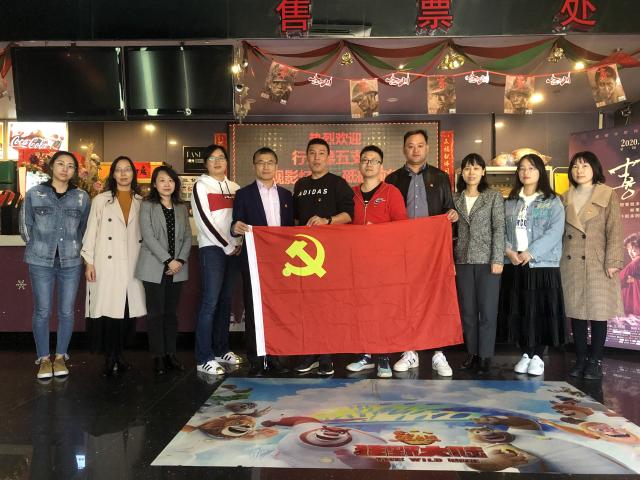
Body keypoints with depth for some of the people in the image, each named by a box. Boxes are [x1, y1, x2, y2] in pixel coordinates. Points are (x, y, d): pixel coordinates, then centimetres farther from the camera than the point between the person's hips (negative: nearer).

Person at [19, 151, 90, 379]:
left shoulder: (82, 197, 2)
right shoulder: (34, 194, 0)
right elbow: (25, 226, 8)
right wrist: (39, 248, 12)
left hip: (71, 262, 1)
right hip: (41, 262, -1)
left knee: (67, 312, 6)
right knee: (42, 311, 5)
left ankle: (60, 356, 21)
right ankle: (43, 358, 19)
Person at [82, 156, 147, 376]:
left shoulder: (141, 203, 11)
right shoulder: (101, 200, 6)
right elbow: (91, 232, 3)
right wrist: (89, 262, -3)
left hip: (132, 266, 2)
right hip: (106, 265, -2)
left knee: (128, 309, 1)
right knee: (107, 309, -4)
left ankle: (119, 354, 16)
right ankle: (109, 357, 8)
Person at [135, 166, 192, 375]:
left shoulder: (182, 208, 13)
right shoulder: (147, 206, 1)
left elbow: (187, 237, 8)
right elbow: (148, 236, -9)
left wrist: (180, 260, -7)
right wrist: (169, 260, -15)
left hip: (177, 269, 4)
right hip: (155, 268, -3)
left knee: (172, 312, 8)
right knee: (156, 313, 0)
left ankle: (171, 353, 15)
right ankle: (158, 356, 8)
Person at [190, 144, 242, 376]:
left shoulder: (234, 187, 16)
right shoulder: (201, 186, -1)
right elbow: (204, 220, -9)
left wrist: (238, 243, 2)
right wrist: (227, 246, -10)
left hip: (233, 249, 6)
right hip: (212, 249, -5)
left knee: (226, 300, 9)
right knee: (210, 301, -10)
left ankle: (221, 349, 19)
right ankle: (204, 358, -6)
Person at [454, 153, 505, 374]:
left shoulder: (494, 196, 2)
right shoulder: (456, 198, 10)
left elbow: (499, 229, -4)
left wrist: (497, 259, -12)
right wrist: (450, 259, 4)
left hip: (487, 260, -3)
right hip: (463, 261, 3)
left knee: (487, 310, 0)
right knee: (467, 310, 7)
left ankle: (485, 356, 9)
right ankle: (472, 353, 17)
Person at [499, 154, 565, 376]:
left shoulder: (552, 202, 1)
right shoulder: (509, 203, 13)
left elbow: (554, 232, -10)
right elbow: (501, 230, 7)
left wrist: (530, 253, -19)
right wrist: (508, 251, -11)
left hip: (542, 265, -3)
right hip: (514, 266, 3)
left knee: (541, 311, -1)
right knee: (518, 311, 6)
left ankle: (537, 356, 12)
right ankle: (526, 354, 19)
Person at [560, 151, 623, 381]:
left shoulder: (608, 195, 0)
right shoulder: (565, 198, 12)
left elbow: (614, 231, -5)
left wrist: (612, 262, -12)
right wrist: (557, 259, 6)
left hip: (597, 263, -4)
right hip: (571, 264, 4)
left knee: (598, 312, 1)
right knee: (576, 311, 7)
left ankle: (595, 362, 11)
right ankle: (581, 359, 18)